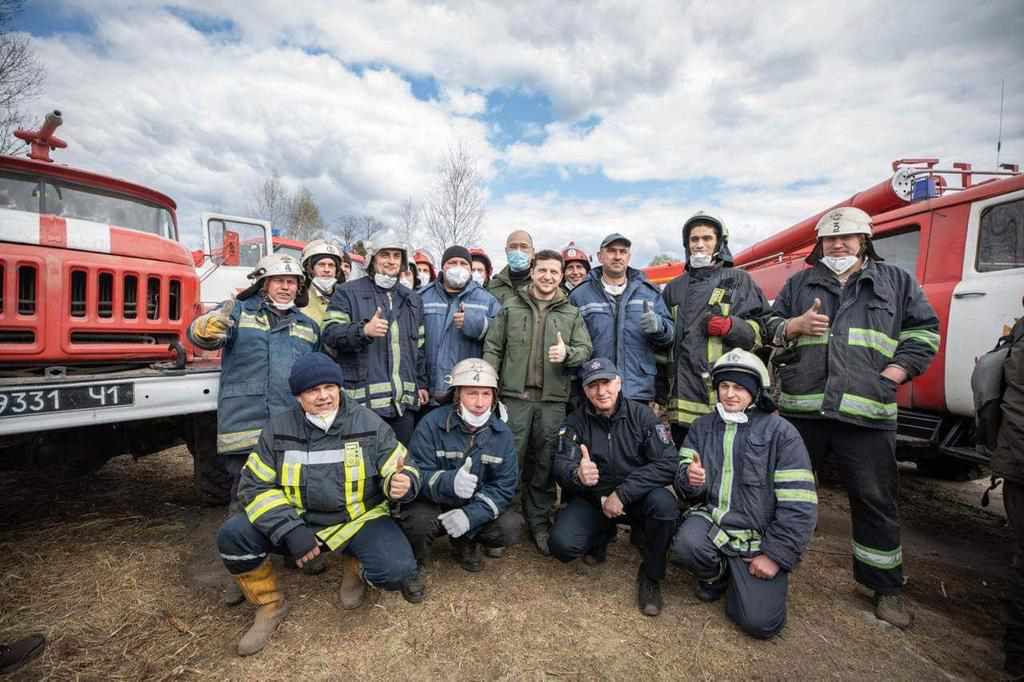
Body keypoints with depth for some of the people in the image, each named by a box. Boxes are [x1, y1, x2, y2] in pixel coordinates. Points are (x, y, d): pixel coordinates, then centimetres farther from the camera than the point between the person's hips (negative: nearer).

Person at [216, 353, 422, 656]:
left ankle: (355, 567, 13)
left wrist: (402, 484, -34)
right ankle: (270, 605, 8)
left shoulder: (369, 423, -10)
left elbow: (401, 470, -7)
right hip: (298, 521, 3)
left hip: (359, 519, -2)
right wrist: (290, 530, -20)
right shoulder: (278, 428, -5)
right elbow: (255, 485, -5)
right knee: (232, 536, -18)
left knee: (398, 570, -25)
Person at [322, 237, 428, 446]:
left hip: (404, 399, 5)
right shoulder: (348, 292, 3)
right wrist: (364, 330, -25)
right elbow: (330, 333, -8)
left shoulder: (412, 298, 19)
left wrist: (421, 383, 16)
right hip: (363, 398, -4)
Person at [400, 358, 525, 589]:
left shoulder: (502, 433, -7)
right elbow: (417, 474, -21)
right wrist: (450, 482, -43)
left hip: (476, 509, 3)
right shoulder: (432, 423, -16)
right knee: (417, 521, -33)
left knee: (512, 527, -19)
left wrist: (471, 516, -25)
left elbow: (504, 486, -10)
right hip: (433, 505, -3)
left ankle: (466, 542, 14)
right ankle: (415, 563, 4)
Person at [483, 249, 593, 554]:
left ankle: (539, 523, 26)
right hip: (514, 396, -1)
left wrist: (567, 353, -15)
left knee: (544, 465, 10)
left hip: (553, 400, 1)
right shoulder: (511, 307, 6)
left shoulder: (571, 313, 10)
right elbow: (492, 348, 5)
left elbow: (585, 350, 7)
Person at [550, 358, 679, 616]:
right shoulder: (575, 422, -8)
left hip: (634, 498, 0)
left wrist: (623, 493, -25)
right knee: (562, 545, -23)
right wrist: (577, 474, -44)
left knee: (664, 503, -32)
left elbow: (667, 464, -18)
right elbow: (561, 466, -18)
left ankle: (651, 576, -3)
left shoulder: (642, 415, -11)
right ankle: (603, 535, 14)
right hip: (591, 500, 1)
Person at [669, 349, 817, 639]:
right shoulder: (702, 427, 5)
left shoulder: (780, 432, -8)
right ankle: (717, 575, 7)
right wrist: (689, 478, -22)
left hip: (758, 535, -2)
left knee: (760, 622, -14)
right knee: (685, 545, -29)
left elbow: (799, 505, -10)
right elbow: (683, 484, 3)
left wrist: (776, 556, -12)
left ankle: (741, 578, 21)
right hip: (711, 519, 3)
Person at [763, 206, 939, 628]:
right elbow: (769, 325, 13)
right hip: (800, 409, 1)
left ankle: (886, 587, 27)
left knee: (876, 501, 8)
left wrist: (897, 371, -3)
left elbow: (924, 330, 11)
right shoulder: (799, 283, 14)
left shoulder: (896, 281, 13)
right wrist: (794, 325, -9)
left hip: (866, 414, -1)